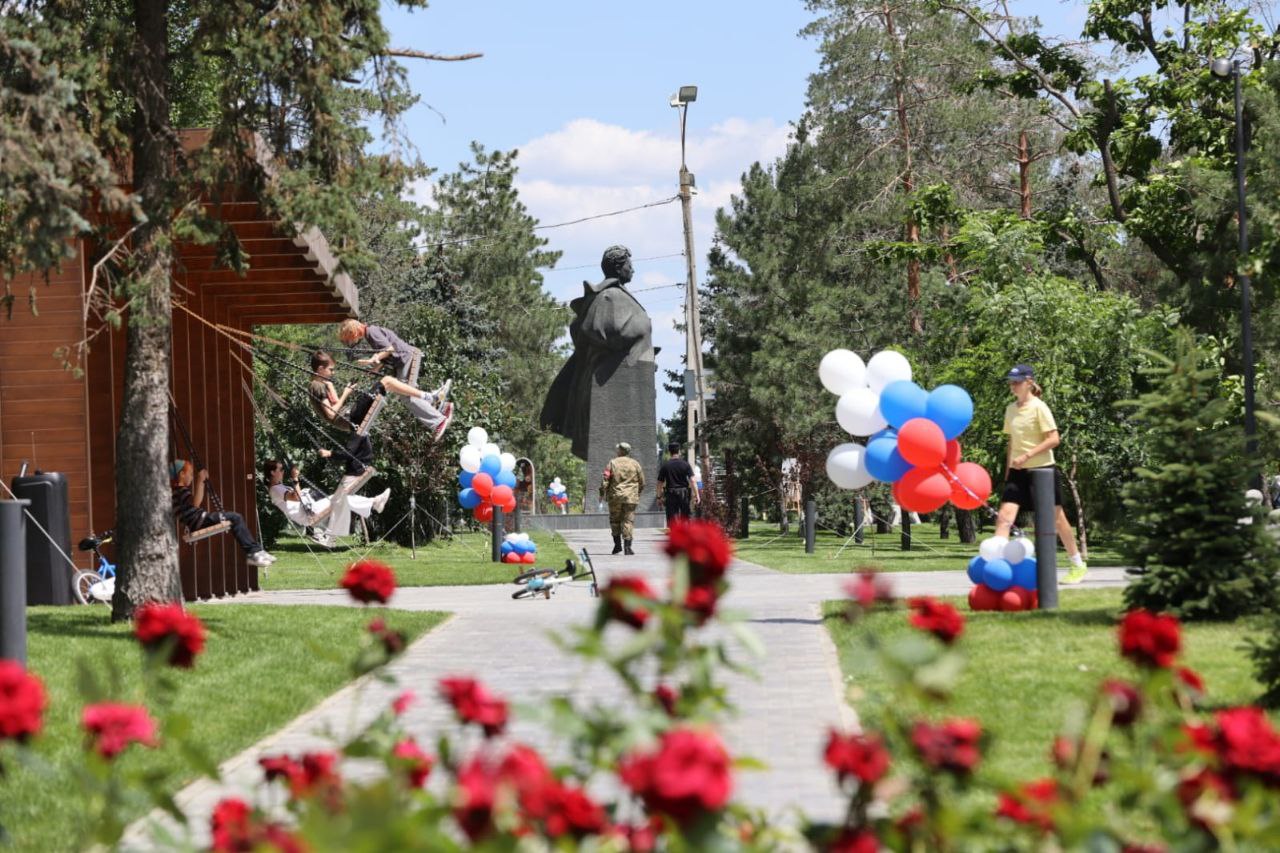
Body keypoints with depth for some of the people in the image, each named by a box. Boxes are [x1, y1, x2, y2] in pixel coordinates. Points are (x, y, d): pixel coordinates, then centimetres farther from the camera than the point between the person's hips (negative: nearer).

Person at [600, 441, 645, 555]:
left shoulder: (612, 463, 0)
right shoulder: (635, 464, 4)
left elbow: (605, 480, -5)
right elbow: (642, 482, 9)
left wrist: (602, 493, 4)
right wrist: (638, 493, 23)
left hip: (615, 496, 0)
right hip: (631, 497, 1)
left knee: (615, 520, 14)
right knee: (628, 521, 1)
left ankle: (617, 544, 9)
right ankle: (627, 546, -7)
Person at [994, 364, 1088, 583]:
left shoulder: (1038, 407, -10)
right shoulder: (1010, 409, 9)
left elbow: (1053, 439, -16)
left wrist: (1027, 455, -22)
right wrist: (1008, 471, 15)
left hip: (1042, 469, -5)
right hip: (1018, 472, 5)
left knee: (1056, 519, 6)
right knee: (1004, 516, -12)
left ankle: (1078, 565, 21)